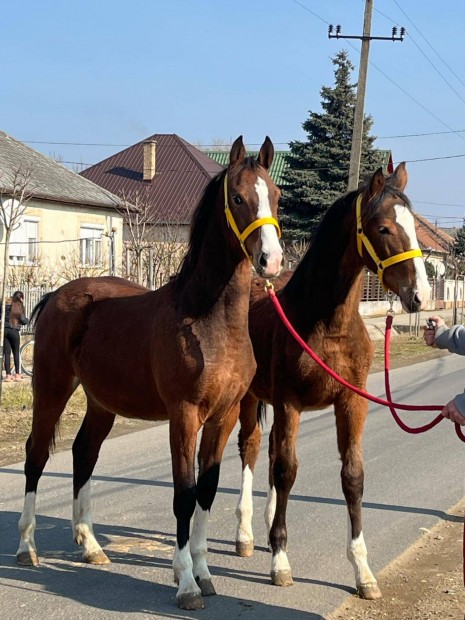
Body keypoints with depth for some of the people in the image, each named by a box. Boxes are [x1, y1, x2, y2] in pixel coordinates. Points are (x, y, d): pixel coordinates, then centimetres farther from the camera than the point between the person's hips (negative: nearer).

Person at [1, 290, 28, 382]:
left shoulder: (6, 304, 8)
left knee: (7, 353, 4)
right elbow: (23, 320, -5)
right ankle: (17, 374, 12)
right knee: (16, 353, 11)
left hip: (4, 330, 3)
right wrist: (27, 319, 16)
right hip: (14, 331, -3)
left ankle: (8, 375, 0)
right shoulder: (19, 306, -1)